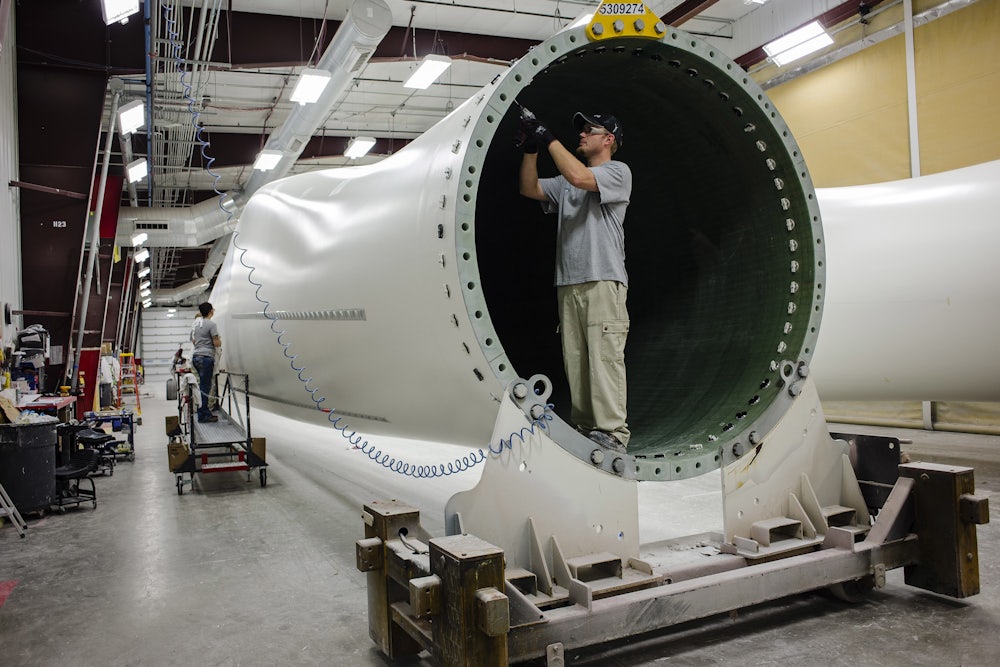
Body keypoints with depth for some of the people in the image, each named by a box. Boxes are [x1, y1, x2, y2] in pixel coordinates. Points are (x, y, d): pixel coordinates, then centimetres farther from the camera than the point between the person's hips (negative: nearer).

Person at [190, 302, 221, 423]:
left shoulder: (196, 322, 14)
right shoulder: (211, 324, -10)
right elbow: (217, 344, -11)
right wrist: (220, 340, 9)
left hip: (196, 357, 8)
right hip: (206, 357, -8)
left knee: (203, 384, 13)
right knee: (205, 387, -5)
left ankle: (205, 412, 16)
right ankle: (203, 415, -3)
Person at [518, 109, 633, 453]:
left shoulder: (618, 171, 2)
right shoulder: (565, 183, 25)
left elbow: (578, 176, -15)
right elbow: (529, 189, 16)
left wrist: (548, 138, -9)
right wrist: (531, 148, 4)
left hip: (603, 281, -7)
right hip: (567, 282, 7)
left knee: (604, 356, -12)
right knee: (575, 359, 5)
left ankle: (612, 432, -11)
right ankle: (585, 427, 11)